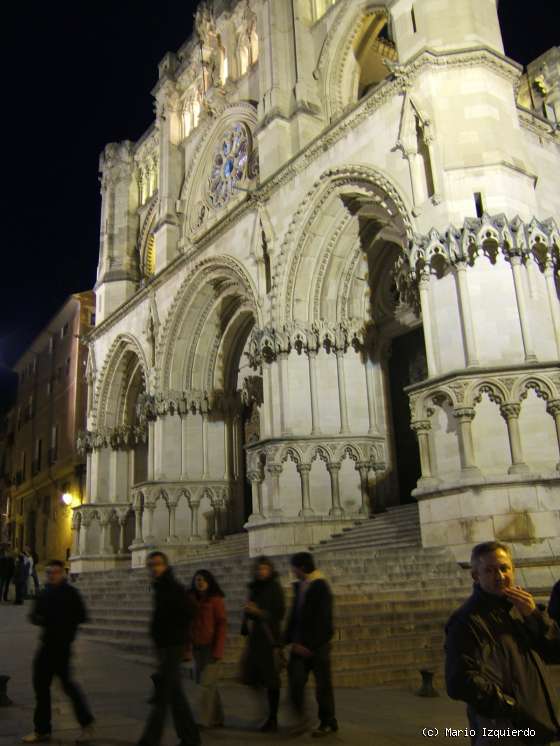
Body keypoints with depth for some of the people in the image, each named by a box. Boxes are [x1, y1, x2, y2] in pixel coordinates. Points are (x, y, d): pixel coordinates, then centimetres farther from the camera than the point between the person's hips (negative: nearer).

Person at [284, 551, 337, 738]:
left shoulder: (320, 587, -12)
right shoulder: (299, 586, 11)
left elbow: (321, 620, -15)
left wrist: (309, 644, -16)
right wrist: (289, 640, 10)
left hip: (318, 644, -6)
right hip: (301, 643, 6)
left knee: (322, 684, 3)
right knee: (295, 680, -2)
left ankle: (328, 723, 17)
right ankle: (299, 718, 10)